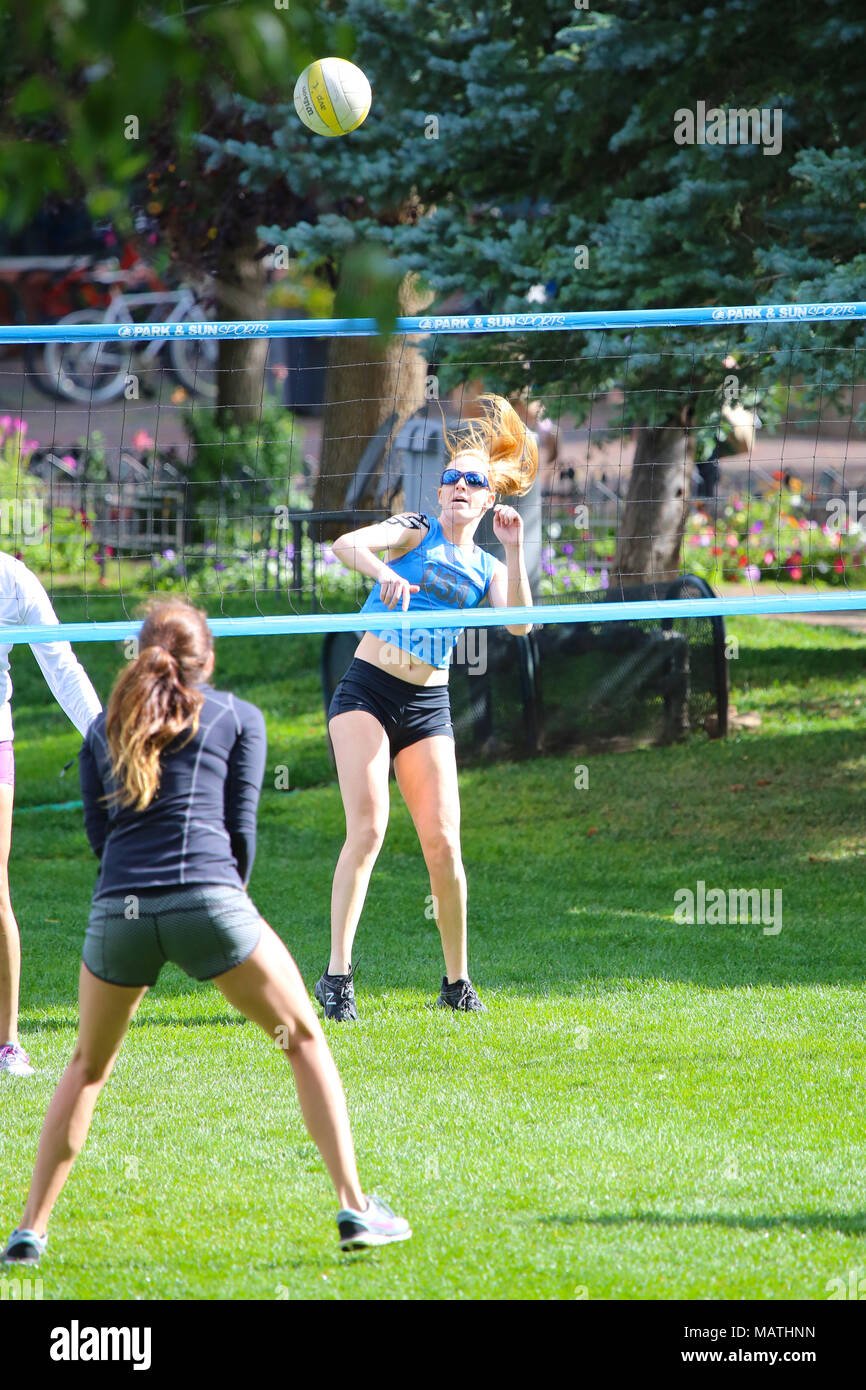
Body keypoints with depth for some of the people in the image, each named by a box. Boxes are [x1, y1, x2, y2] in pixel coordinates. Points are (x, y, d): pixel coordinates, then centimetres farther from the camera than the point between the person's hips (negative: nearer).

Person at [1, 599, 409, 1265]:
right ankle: (355, 1207, 2)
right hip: (207, 897, -3)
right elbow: (240, 824, 9)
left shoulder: (104, 727, 22)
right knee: (305, 1039, 12)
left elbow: (97, 830, 19)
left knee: (88, 1066, 22)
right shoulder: (239, 717, 14)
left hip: (117, 908, 3)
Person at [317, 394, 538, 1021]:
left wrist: (514, 550, -8)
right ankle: (337, 975, -17)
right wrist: (384, 572, -34)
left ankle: (458, 980, 14)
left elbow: (520, 624, -3)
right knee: (368, 828, -17)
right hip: (367, 692, -4)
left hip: (428, 707, 4)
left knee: (443, 844, -2)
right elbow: (348, 544, -15)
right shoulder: (417, 532, 4)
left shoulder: (486, 567, 14)